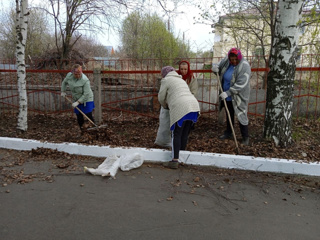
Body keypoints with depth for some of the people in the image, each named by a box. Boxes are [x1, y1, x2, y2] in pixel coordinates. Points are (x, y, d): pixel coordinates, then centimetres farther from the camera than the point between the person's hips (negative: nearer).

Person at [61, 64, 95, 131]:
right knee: (79, 116, 8)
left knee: (89, 115, -8)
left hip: (86, 100, -5)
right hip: (76, 100, 5)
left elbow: (86, 94, -25)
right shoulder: (69, 75, -9)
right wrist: (63, 91, 11)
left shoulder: (85, 80, -27)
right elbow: (64, 82, 14)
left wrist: (78, 102, -25)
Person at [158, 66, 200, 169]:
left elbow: (161, 97, 11)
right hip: (194, 106, 8)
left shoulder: (166, 80, 10)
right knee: (185, 134, 14)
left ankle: (175, 161, -3)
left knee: (176, 134, -2)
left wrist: (165, 106, 31)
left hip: (181, 109, -7)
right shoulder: (181, 80, 32)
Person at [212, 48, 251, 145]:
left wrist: (228, 93, -32)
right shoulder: (226, 61, -5)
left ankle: (245, 137, 14)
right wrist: (215, 68, -14)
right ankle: (228, 133, 38)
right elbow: (219, 66, 12)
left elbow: (241, 84, -29)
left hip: (238, 97, -6)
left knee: (241, 116, -1)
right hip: (227, 96, 7)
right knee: (229, 115, 20)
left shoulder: (244, 66, -23)